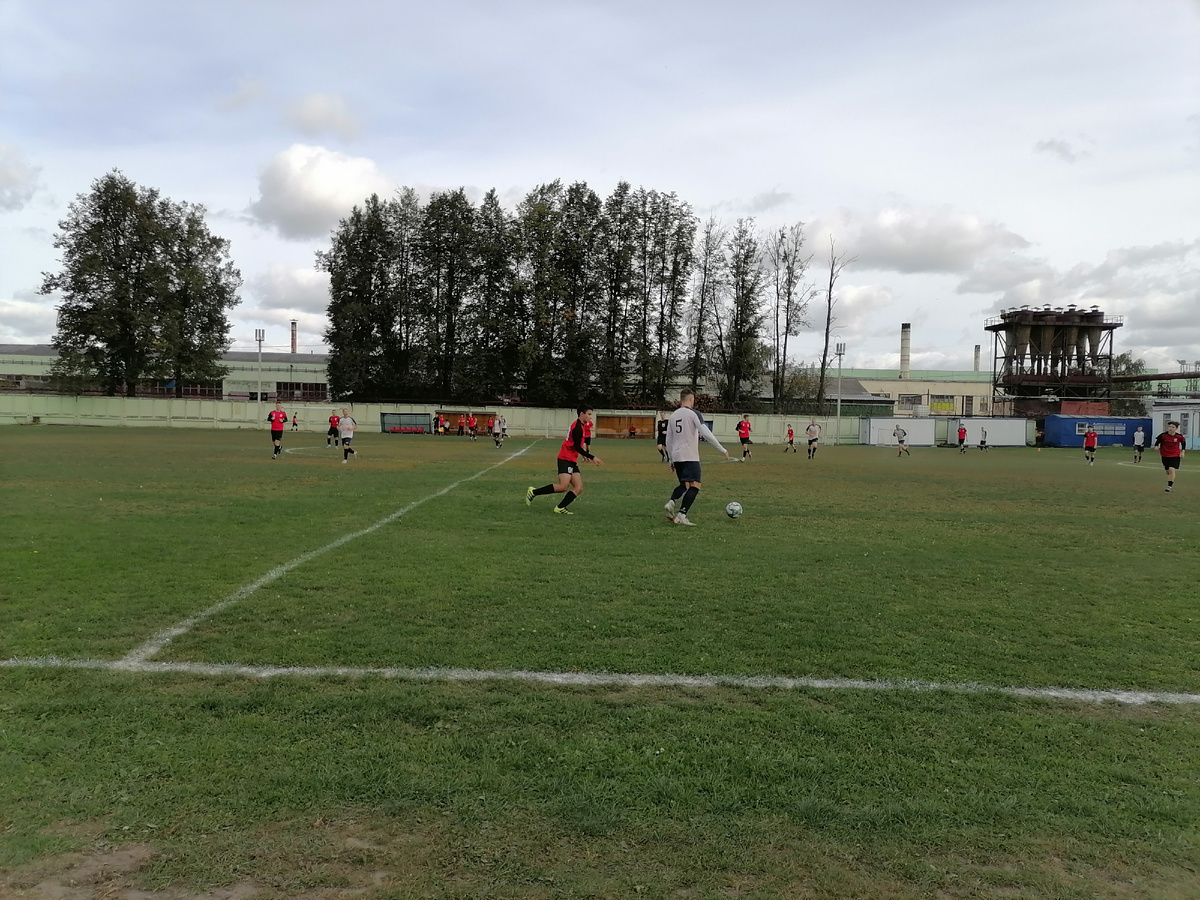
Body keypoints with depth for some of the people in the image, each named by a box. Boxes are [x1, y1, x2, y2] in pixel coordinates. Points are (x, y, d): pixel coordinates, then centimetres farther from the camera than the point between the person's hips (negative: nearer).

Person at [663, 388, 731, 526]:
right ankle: (681, 515, -18)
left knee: (684, 484, 19)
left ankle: (671, 503, -7)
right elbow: (706, 434, -16)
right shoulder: (693, 413, -7)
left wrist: (671, 460, 26)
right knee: (695, 486, -6)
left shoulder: (673, 416, 12)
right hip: (690, 457, -7)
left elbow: (668, 441, 16)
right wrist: (723, 450, -11)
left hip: (677, 457, 7)